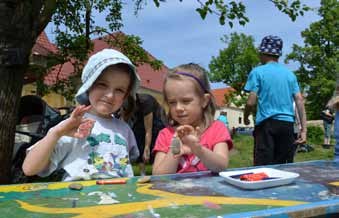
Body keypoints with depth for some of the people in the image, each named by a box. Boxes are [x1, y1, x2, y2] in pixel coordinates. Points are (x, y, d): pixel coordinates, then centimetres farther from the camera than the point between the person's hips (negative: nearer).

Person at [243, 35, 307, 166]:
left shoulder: (258, 72, -2)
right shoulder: (290, 74, 12)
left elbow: (251, 102, -7)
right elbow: (300, 100, 6)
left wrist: (245, 118, 12)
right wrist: (303, 129, 6)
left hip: (267, 123, -5)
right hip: (287, 124, 5)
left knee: (263, 166, -3)